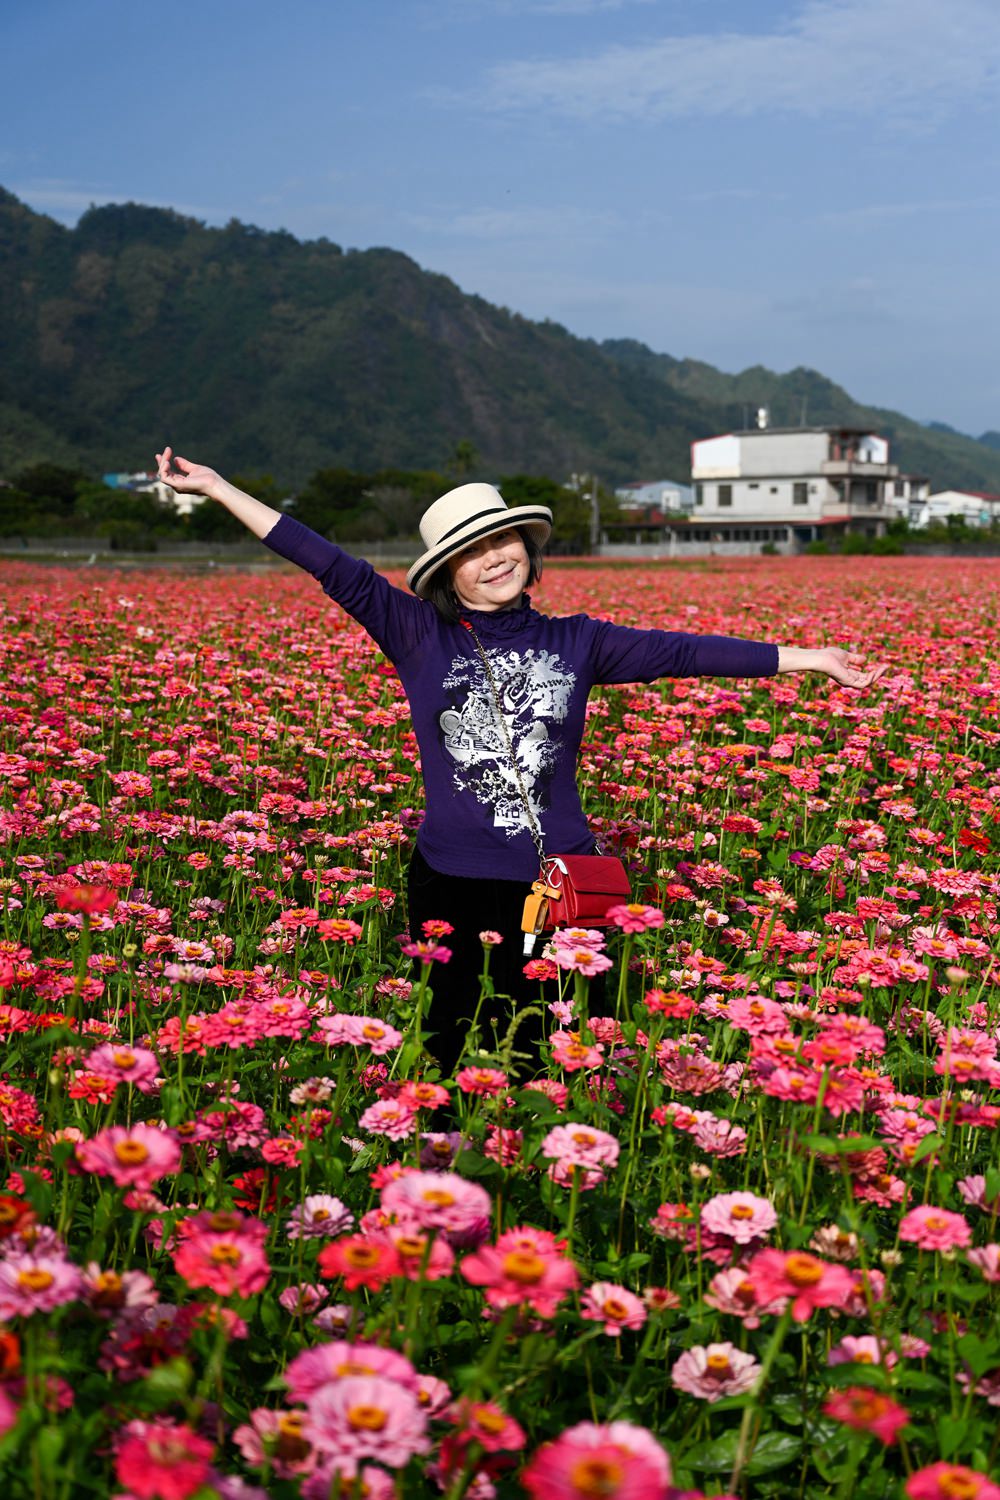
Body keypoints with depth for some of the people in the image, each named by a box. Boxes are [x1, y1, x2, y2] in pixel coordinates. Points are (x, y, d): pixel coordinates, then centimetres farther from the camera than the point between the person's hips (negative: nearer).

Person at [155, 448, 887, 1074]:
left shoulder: (575, 641, 8)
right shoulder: (419, 635, 3)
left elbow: (683, 652, 8)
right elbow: (336, 568, -1)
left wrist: (807, 657, 7)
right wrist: (218, 488, -3)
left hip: (557, 882, 1)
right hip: (451, 881, -1)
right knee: (443, 1054, 8)